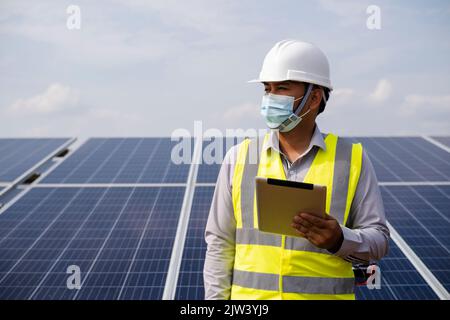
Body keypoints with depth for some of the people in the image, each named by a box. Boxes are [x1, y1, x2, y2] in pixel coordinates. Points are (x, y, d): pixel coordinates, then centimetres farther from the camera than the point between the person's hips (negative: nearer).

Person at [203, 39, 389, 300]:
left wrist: (339, 240, -19)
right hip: (249, 295, 1)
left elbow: (378, 239, 0)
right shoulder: (239, 158, 3)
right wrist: (216, 298, 0)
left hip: (327, 293, -1)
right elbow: (220, 243, 5)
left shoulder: (352, 158, -1)